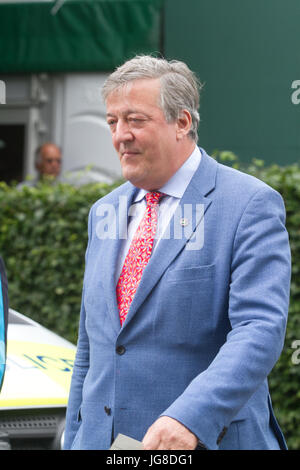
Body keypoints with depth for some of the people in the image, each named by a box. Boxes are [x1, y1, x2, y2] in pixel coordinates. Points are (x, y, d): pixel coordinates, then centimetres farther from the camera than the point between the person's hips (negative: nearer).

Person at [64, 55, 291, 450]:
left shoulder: (252, 206, -8)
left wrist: (190, 418, -31)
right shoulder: (104, 214, 14)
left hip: (207, 439, -5)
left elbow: (260, 331, -20)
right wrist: (74, 440, 12)